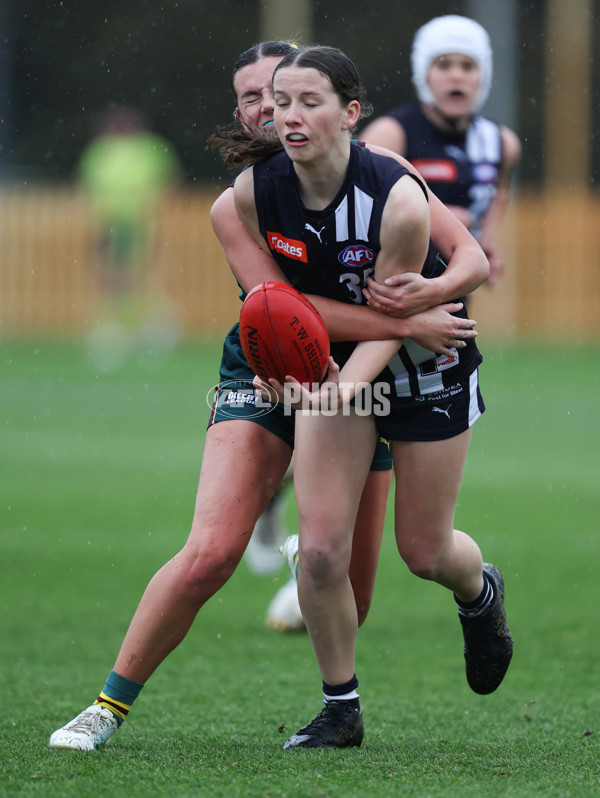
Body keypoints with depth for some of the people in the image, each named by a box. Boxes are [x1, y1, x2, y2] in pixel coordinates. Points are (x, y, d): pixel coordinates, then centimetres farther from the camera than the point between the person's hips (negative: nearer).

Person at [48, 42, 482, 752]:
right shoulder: (236, 206, -9)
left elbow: (471, 256, -5)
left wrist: (434, 289, -29)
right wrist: (406, 325, -30)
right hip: (263, 381, -2)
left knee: (348, 591, 0)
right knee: (209, 555, -20)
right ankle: (111, 704, -6)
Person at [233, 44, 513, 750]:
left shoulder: (400, 199, -30)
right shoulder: (254, 190, -18)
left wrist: (346, 384, -39)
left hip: (424, 365, -3)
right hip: (331, 363, 3)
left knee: (424, 551, 8)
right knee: (321, 547, -10)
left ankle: (480, 594, 46)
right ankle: (341, 709, 8)